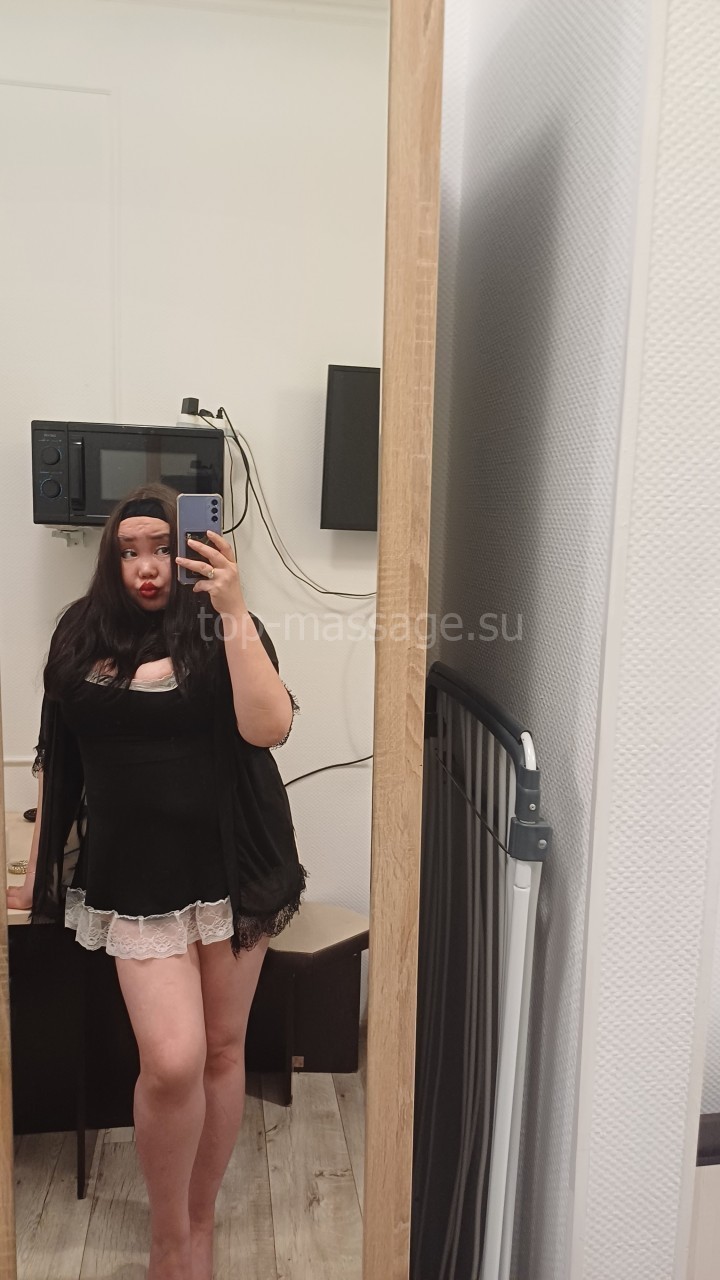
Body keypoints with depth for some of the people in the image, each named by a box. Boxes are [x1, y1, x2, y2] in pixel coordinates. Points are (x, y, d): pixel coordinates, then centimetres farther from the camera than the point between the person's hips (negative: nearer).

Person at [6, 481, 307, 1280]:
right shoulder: (80, 634, 4)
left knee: (222, 1051, 11)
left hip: (230, 868, 0)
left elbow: (269, 728, -21)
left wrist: (233, 610, -25)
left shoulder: (220, 631, -4)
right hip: (136, 878, 1)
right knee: (172, 1062, -9)